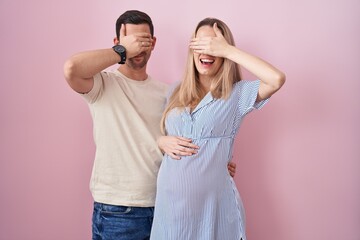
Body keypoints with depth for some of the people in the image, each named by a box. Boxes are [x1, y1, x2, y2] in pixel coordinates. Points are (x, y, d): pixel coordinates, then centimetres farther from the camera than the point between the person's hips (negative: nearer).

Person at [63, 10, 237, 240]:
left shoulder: (165, 92, 9)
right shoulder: (104, 83, -5)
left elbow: (181, 142, 14)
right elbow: (72, 68, -26)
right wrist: (123, 51, -14)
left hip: (162, 204, 5)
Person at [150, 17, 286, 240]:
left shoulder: (237, 94, -6)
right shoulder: (176, 92, 8)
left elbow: (277, 79, -24)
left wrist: (227, 49, -17)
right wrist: (161, 141, -5)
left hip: (215, 202, -3)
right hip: (170, 201, 4)